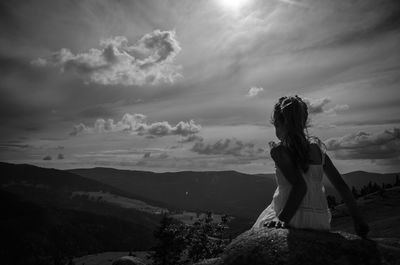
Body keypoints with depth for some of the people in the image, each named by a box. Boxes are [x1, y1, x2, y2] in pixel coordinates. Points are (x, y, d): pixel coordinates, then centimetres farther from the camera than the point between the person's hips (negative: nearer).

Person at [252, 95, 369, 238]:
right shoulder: (317, 147, 8)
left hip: (294, 220, -6)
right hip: (320, 223, 6)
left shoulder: (279, 150, -9)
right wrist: (358, 219, 16)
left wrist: (282, 218, -19)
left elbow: (300, 186, -21)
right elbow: (341, 184, 10)